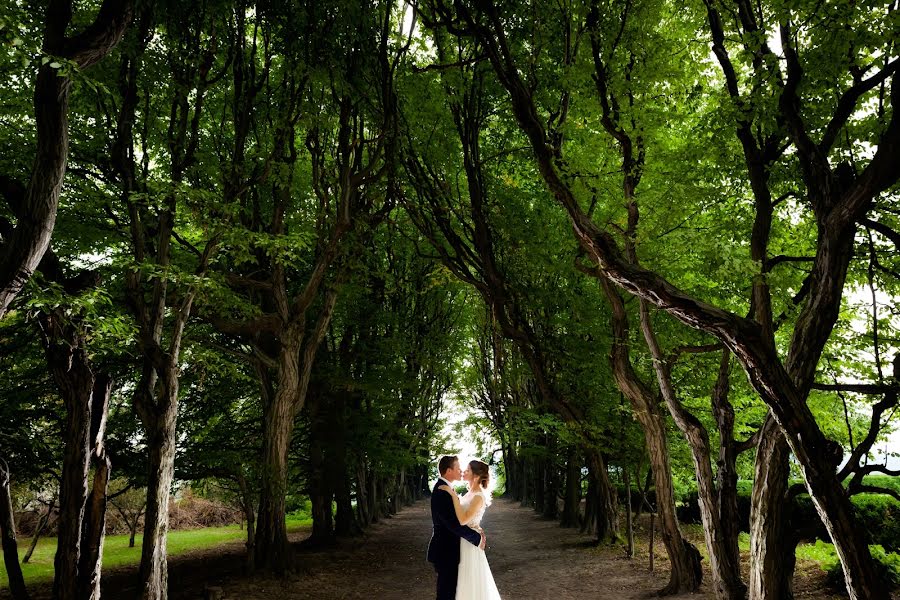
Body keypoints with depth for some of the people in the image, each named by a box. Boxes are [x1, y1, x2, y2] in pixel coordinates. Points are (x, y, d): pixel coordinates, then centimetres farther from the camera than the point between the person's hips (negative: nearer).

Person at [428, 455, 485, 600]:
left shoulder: (443, 488, 8)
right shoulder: (442, 492, -24)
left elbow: (456, 517, 13)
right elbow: (454, 524, -28)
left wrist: (475, 530, 0)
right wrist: (477, 538, -16)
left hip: (446, 548, 10)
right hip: (445, 551, -10)